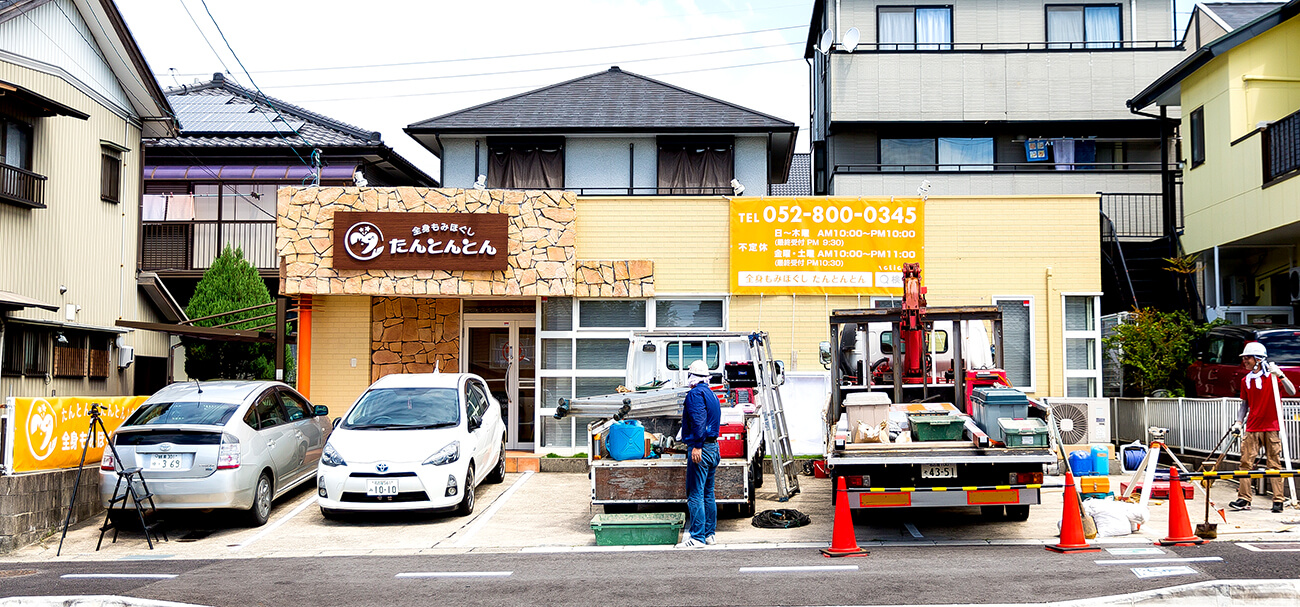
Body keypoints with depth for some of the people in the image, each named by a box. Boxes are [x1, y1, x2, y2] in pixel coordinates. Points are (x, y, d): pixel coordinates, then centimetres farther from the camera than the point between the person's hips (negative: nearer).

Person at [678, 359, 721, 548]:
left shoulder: (695, 393, -11)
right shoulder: (712, 394, 18)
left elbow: (699, 421, -22)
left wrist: (697, 446, -25)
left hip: (700, 449, -10)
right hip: (714, 447, 10)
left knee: (695, 495, -7)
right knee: (708, 493, 15)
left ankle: (697, 537, -8)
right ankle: (710, 534, 19)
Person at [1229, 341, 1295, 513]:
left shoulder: (1272, 375, -5)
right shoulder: (1246, 380, 11)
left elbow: (1292, 392, -16)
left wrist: (1280, 375, -26)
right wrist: (1238, 423, 9)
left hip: (1272, 428, -4)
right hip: (1252, 428, 5)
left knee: (1274, 464, -1)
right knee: (1246, 462, -1)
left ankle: (1278, 500, 5)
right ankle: (1244, 499, 2)